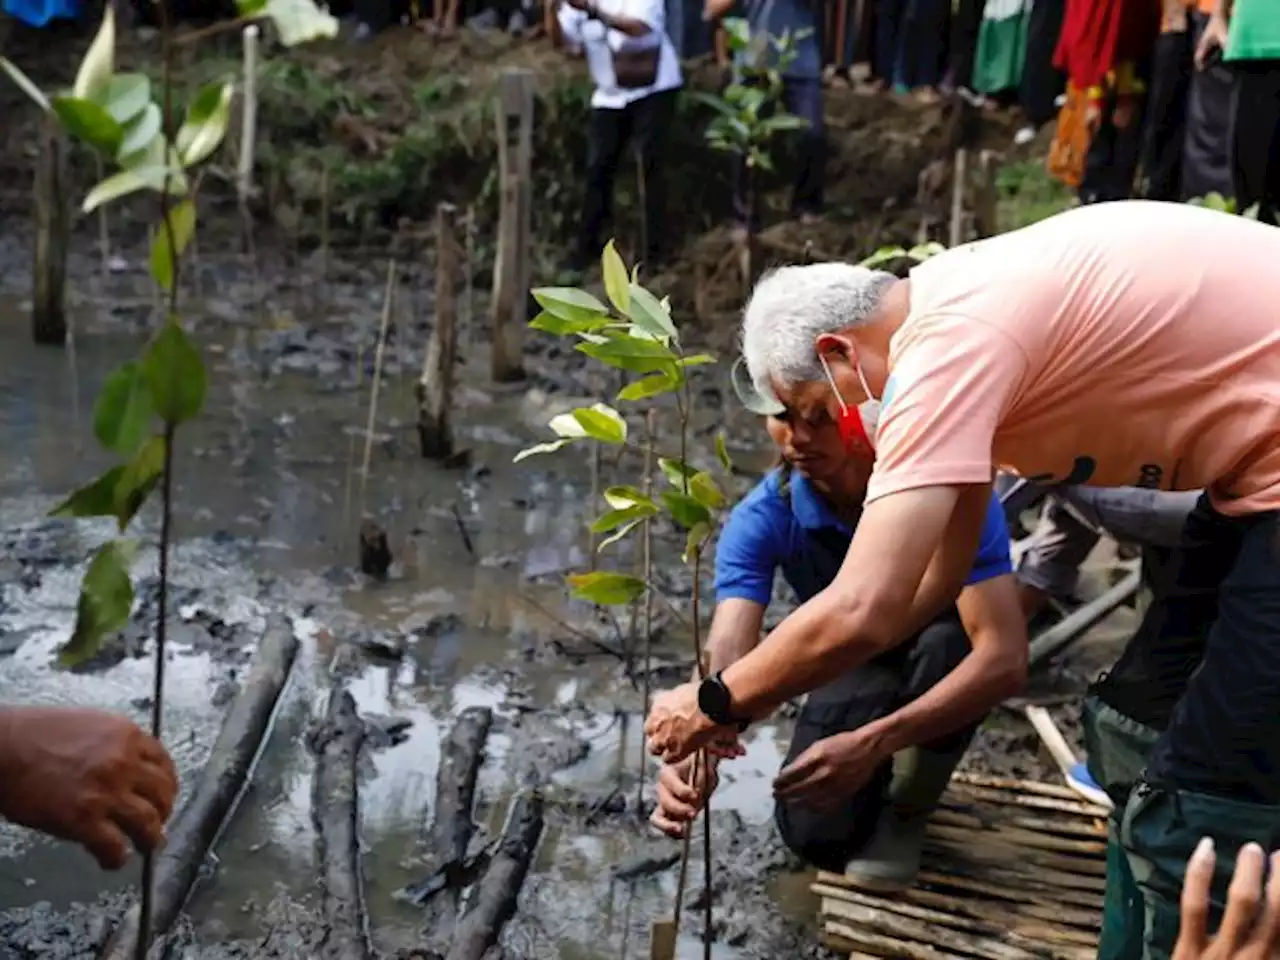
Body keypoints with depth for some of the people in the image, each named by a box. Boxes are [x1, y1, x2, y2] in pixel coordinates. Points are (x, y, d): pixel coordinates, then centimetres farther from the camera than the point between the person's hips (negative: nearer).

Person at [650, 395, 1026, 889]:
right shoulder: (761, 520, -25)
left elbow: (1004, 656, -41)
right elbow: (727, 654, -36)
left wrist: (874, 743, -53)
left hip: (943, 661, -1)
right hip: (856, 667, 2)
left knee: (949, 640, -36)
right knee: (817, 832, -19)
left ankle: (906, 810, -7)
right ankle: (900, 767, 17)